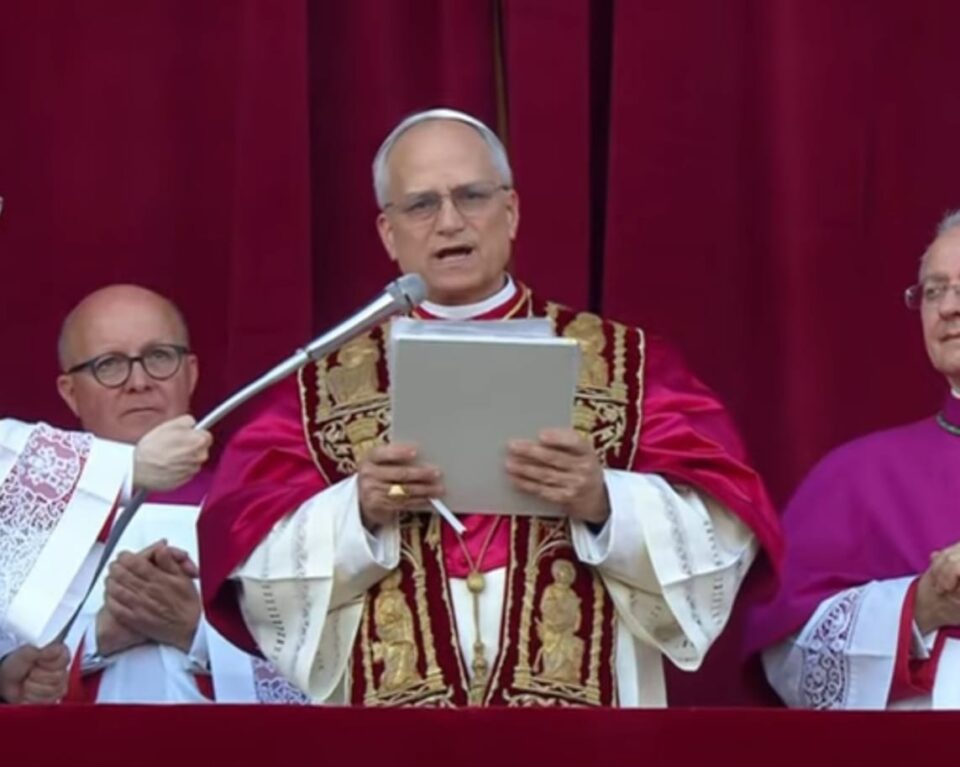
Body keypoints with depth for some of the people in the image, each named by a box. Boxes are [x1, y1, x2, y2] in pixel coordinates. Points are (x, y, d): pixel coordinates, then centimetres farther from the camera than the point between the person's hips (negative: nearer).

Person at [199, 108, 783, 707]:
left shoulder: (623, 363, 5)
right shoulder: (328, 384, 7)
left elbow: (717, 537, -3)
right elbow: (253, 563, -2)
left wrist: (602, 503, -19)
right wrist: (358, 512, -18)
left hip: (579, 695, 0)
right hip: (389, 693, 0)